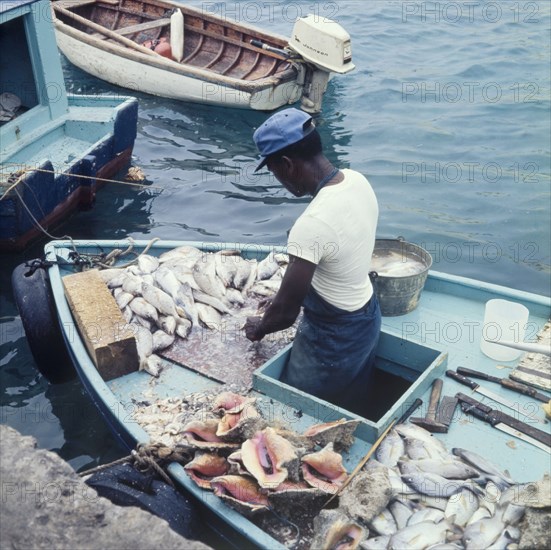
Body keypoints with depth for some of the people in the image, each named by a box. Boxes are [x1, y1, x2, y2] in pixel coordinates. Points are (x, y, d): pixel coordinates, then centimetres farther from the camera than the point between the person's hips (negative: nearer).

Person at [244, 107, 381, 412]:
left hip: (334, 339, -8)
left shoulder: (312, 225, -34)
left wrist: (258, 328, -3)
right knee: (350, 414, 28)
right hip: (367, 317, 9)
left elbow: (285, 313, -26)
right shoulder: (356, 180, -9)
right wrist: (290, 294, 13)